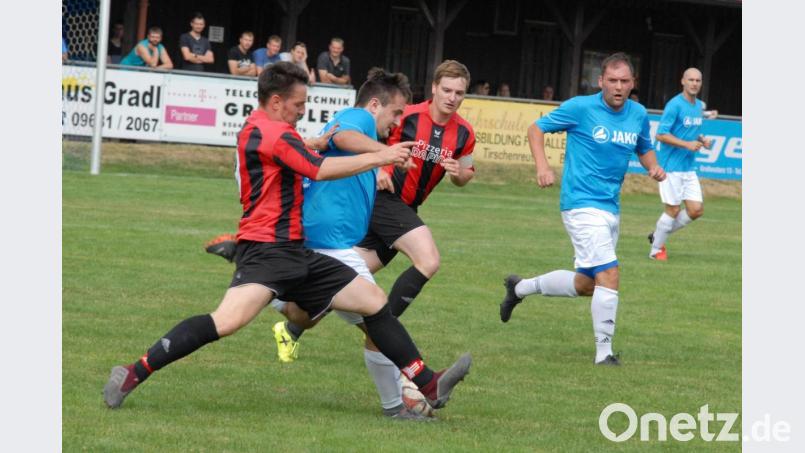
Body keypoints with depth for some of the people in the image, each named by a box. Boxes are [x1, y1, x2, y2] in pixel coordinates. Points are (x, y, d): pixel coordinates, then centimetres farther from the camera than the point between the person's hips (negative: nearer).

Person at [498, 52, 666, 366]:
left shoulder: (638, 115, 6)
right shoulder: (581, 108, -10)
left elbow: (644, 149, 23)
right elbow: (537, 128, -1)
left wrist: (653, 167, 0)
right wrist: (542, 166, -16)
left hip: (611, 207, 8)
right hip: (582, 204, -7)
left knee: (585, 285, 16)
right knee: (609, 275, -17)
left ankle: (520, 288, 37)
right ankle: (604, 352, -9)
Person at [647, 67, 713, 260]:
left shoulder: (699, 106, 12)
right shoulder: (675, 105, -14)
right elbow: (661, 135, -17)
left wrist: (702, 140, 4)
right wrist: (687, 144, -22)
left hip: (689, 168, 8)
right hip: (671, 167, -8)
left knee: (696, 210, 1)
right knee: (673, 210, -4)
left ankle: (659, 235, 20)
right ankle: (656, 250, 14)